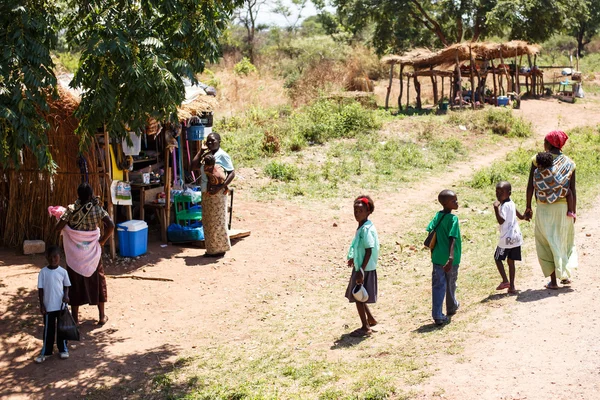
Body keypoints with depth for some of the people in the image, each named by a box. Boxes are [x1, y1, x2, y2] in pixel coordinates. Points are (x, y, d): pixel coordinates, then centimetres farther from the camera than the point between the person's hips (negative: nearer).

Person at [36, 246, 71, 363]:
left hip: (61, 305, 0)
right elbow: (40, 289, -2)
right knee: (48, 329, 8)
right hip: (48, 306, 0)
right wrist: (41, 305, -5)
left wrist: (66, 295, -13)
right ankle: (46, 352, 20)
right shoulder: (43, 272, -6)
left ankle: (63, 349, 26)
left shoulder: (63, 271, -4)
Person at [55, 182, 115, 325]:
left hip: (75, 252, -1)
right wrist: (102, 240, -4)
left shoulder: (72, 210, -11)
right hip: (92, 252, 1)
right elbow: (111, 225, -18)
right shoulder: (97, 209, -9)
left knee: (75, 283, 10)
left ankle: (75, 318, 15)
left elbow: (58, 227, -13)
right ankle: (102, 316, 19)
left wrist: (62, 217, 8)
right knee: (97, 280, 14)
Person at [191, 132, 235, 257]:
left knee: (217, 221, 0)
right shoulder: (206, 155, 13)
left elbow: (232, 173, -16)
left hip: (217, 194, -8)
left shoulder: (222, 156, -10)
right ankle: (211, 249, 22)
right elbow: (194, 166, 8)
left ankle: (219, 249, 9)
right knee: (208, 222, 12)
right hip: (206, 193, 8)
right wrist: (201, 152, 4)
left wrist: (220, 187, -24)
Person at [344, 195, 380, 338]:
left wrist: (361, 270, -24)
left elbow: (369, 251, -23)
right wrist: (354, 258, 32)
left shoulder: (367, 229, -21)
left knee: (358, 297, -1)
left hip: (364, 269, -9)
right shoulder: (361, 227, 8)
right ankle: (370, 319, 34)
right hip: (359, 267, 9)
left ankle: (365, 328, 11)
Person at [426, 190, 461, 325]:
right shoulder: (453, 219, -15)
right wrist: (451, 258, -28)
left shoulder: (437, 216, 3)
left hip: (437, 257, 4)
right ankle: (451, 308, 40)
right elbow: (452, 240, -23)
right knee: (451, 285, 18)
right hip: (450, 259, -4)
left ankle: (437, 316, -3)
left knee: (438, 286, 3)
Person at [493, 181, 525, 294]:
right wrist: (525, 216, 45)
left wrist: (496, 208, -31)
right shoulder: (512, 203, 10)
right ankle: (511, 286, 10)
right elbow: (521, 216, 24)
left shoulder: (504, 206, -16)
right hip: (516, 237, 8)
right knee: (510, 261, 11)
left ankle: (505, 281, 0)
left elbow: (501, 220, -27)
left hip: (506, 238, -8)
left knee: (498, 258, 8)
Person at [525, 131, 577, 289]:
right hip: (563, 207, 2)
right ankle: (565, 275, 22)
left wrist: (528, 207, 1)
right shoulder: (569, 163, -1)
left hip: (543, 208, -2)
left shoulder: (538, 159, -6)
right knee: (564, 240, 21)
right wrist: (573, 211, 1)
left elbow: (530, 185, -6)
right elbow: (573, 190, -4)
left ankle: (553, 281, 9)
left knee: (547, 242, 9)